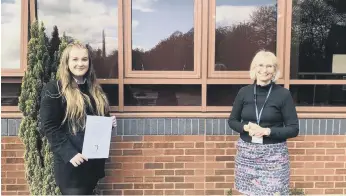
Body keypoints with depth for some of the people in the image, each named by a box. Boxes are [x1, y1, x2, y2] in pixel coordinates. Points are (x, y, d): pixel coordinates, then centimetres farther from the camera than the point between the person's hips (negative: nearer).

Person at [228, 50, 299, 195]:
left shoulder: (283, 94, -6)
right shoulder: (244, 92, 1)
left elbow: (293, 129, -5)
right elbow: (232, 120, 9)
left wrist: (268, 131, -18)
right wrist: (246, 127, -11)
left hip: (273, 154, -2)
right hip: (247, 153, 2)